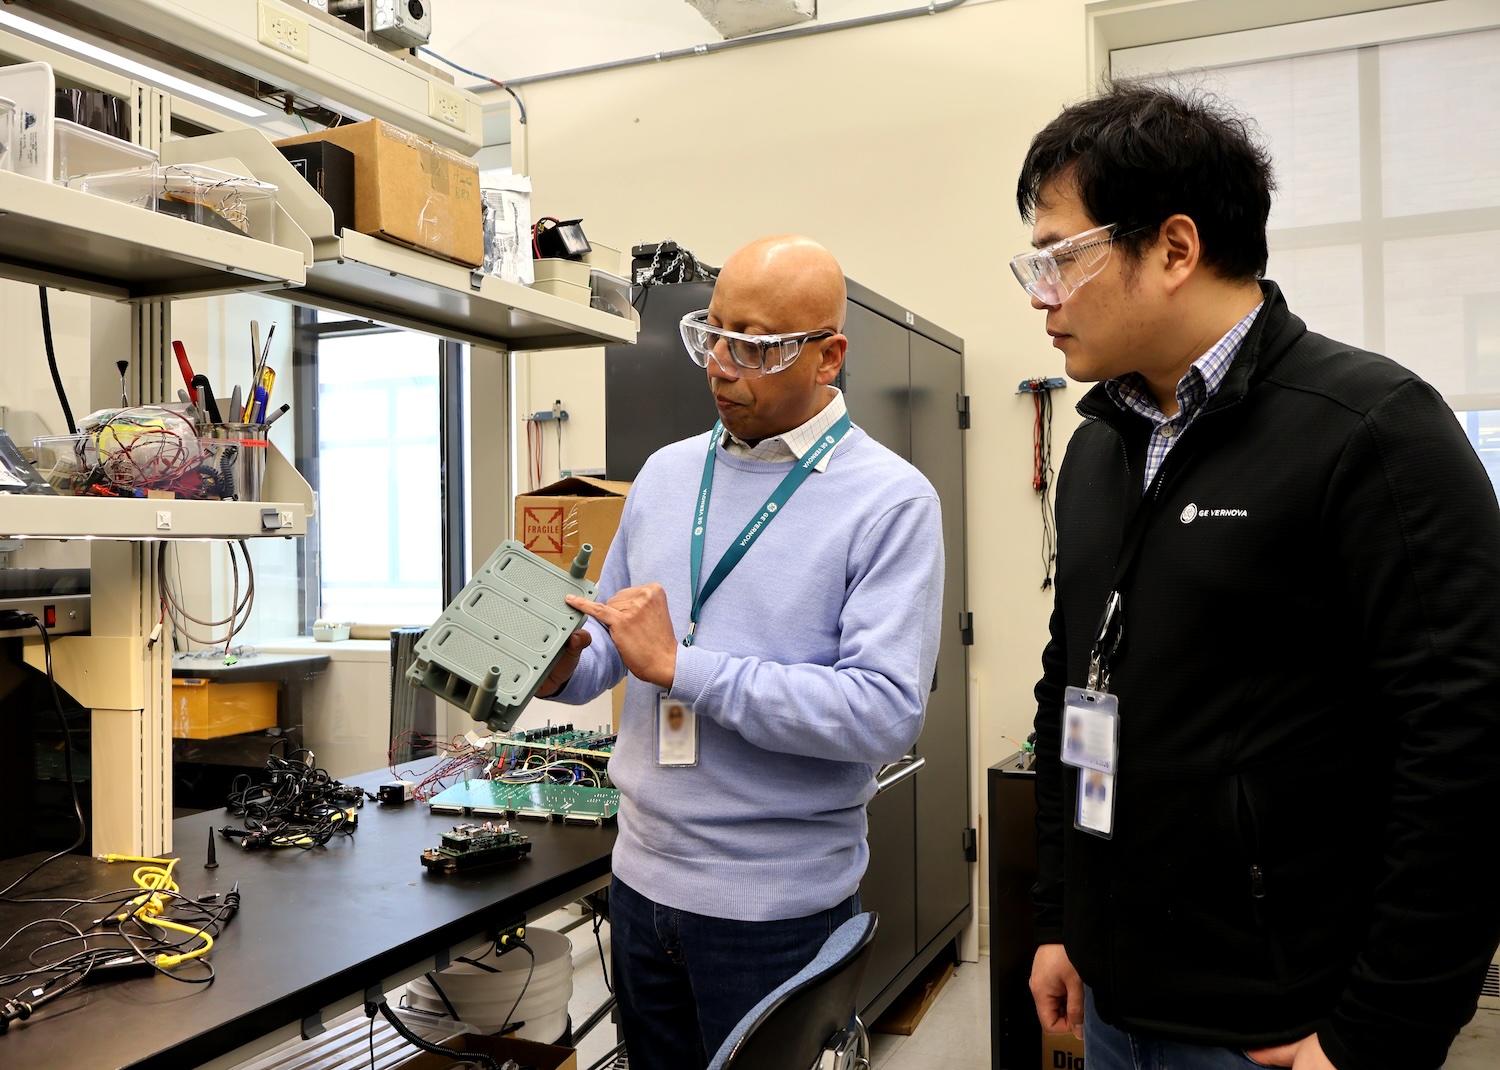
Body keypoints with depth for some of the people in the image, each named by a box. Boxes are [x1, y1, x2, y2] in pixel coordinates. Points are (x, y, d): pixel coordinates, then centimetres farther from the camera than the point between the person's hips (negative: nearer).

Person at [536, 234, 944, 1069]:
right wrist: (564, 663, -10)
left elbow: (887, 712, -22)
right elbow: (609, 646, 13)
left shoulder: (892, 501, -13)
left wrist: (680, 665, -23)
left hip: (776, 903, -5)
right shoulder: (665, 475, 6)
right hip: (642, 877, 5)